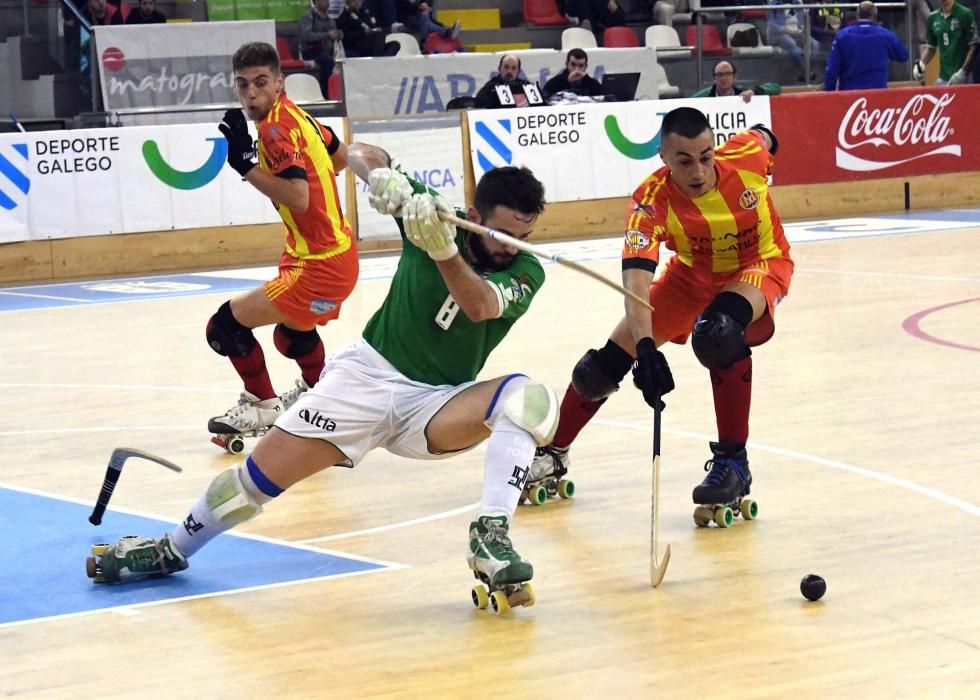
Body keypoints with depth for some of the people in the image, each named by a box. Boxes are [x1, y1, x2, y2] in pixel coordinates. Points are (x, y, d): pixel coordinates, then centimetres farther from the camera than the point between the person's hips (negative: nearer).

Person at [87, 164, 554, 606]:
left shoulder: (525, 274, -13)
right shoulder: (431, 212, -9)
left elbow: (481, 306, -35)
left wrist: (443, 251, -53)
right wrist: (383, 176, -33)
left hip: (434, 406, -1)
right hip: (368, 374, 1)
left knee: (532, 400, -28)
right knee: (263, 473, -8)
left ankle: (491, 536, -36)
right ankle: (172, 549, 16)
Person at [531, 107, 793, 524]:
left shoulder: (748, 156, -30)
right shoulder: (652, 200, -33)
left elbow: (764, 137, -4)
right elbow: (636, 277, -44)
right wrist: (646, 347, -57)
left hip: (761, 264, -2)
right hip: (693, 274, 2)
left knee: (720, 332, -35)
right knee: (607, 363, 0)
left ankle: (733, 463, -20)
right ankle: (552, 454, 27)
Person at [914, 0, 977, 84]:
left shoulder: (965, 14, -8)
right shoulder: (933, 17, 9)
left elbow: (974, 46, -8)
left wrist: (963, 72, -15)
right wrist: (921, 63, 0)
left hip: (964, 77, -5)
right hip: (943, 77, 5)